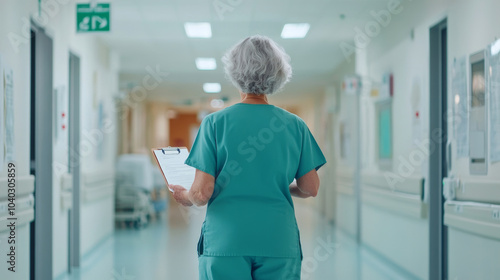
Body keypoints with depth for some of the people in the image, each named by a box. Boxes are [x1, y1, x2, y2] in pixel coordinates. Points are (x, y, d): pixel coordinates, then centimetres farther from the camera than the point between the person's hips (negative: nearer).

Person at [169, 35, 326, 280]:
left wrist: (185, 197, 14)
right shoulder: (295, 126, 3)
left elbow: (203, 192, -8)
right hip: (279, 243, 2)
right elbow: (311, 188, 6)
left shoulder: (214, 122, -4)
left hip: (225, 241, -1)